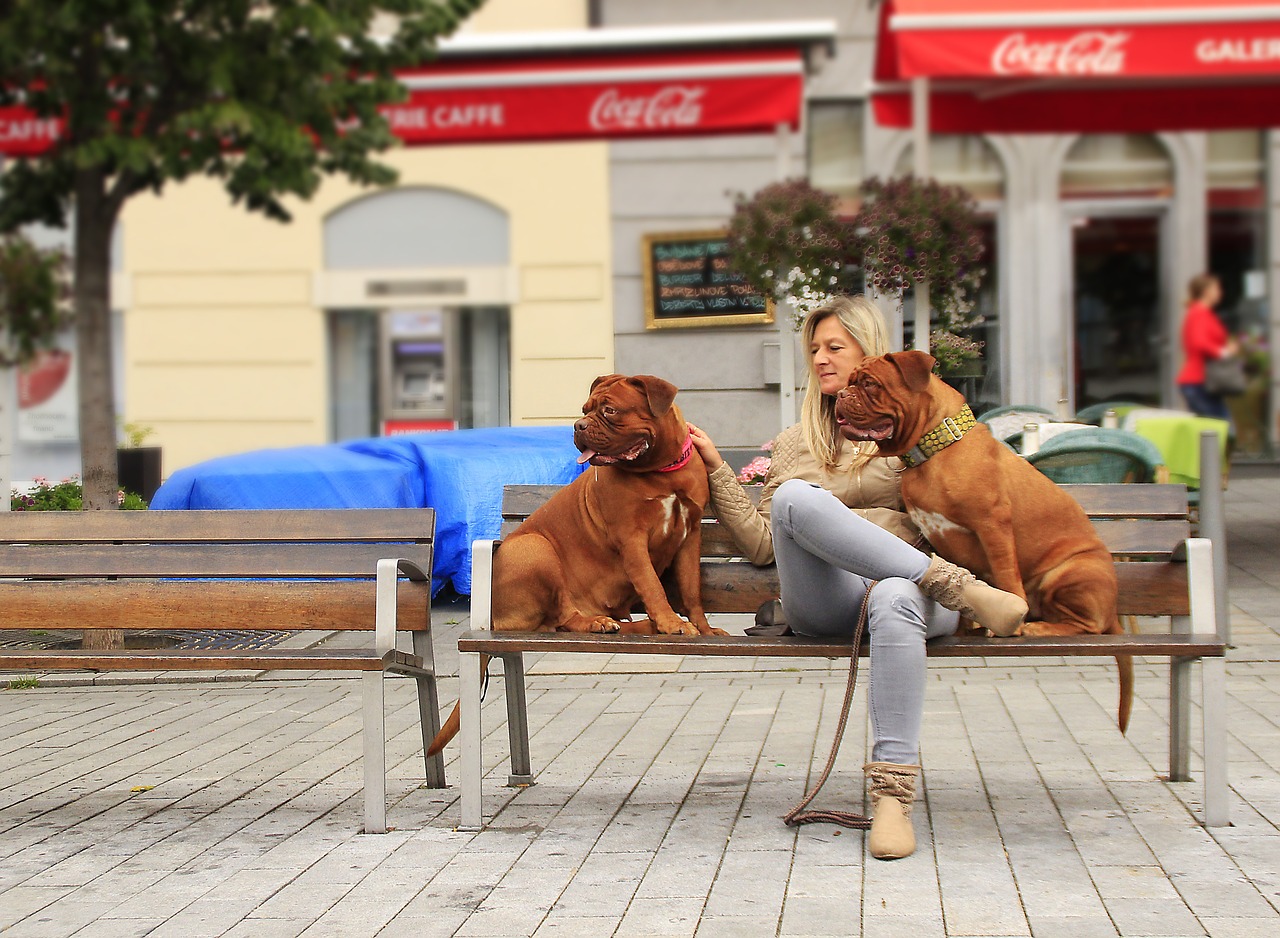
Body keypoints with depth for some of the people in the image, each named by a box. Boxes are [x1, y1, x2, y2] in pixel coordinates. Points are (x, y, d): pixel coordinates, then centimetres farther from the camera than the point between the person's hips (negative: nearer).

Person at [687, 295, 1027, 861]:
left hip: (911, 581, -2)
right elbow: (762, 544, 15)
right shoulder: (794, 444, 27)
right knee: (793, 497, -31)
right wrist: (717, 471, 9)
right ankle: (961, 587, -33)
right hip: (823, 598, 2)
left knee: (896, 599, -41)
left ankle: (892, 792, -45)